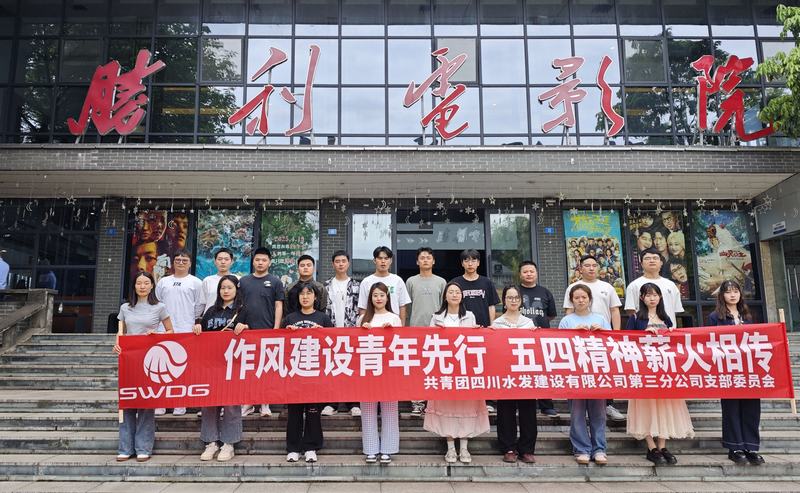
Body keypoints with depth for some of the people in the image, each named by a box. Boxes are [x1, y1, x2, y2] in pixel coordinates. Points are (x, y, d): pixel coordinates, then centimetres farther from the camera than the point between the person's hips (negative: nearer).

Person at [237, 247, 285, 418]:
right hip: (246, 330, 3)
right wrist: (239, 322, 1)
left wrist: (276, 329, -8)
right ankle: (247, 402, 17)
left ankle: (265, 403, 12)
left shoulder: (275, 282, 3)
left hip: (267, 331, -3)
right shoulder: (244, 281, 11)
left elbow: (278, 306, -1)